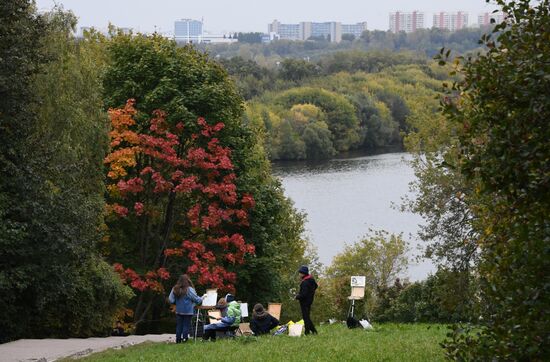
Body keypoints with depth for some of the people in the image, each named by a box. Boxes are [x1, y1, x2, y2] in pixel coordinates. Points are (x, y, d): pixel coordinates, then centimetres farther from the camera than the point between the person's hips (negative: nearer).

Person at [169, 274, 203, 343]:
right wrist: (202, 299, 13)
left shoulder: (175, 289, -3)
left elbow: (171, 300, -1)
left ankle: (178, 339, 11)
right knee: (186, 325, 3)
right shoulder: (189, 290, -14)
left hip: (178, 311, 4)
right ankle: (184, 338, 1)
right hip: (187, 311, -4)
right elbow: (196, 299, -7)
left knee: (179, 325, 10)